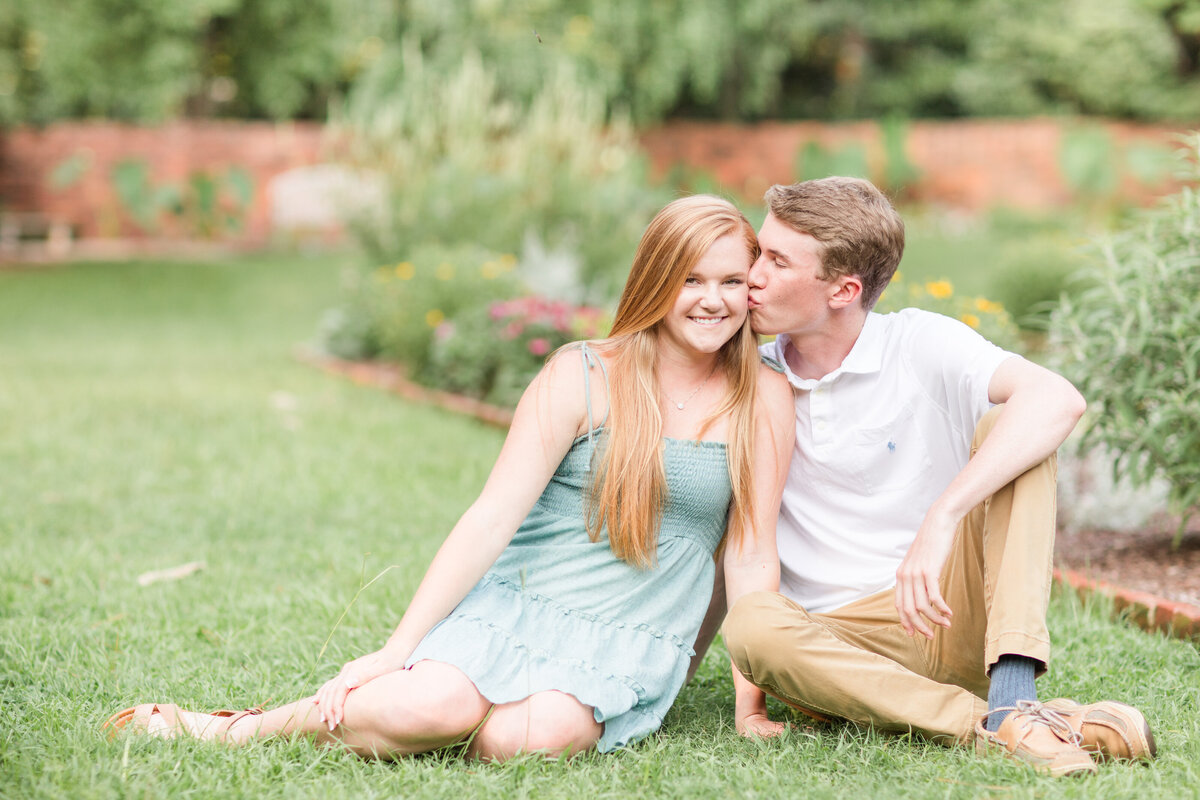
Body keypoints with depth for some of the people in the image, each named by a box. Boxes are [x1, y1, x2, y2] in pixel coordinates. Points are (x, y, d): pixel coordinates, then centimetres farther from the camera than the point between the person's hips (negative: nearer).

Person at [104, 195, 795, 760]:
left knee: (534, 736, -33)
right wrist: (397, 650, -13)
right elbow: (493, 518, -7)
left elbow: (752, 556, 5)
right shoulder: (581, 376, -2)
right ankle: (232, 731, -7)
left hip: (634, 643, 1)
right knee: (427, 706, -32)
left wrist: (750, 707, 0)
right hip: (517, 606, -1)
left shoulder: (764, 399, 3)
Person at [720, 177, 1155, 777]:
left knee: (1005, 423, -20)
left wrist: (942, 518, -34)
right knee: (752, 623, -32)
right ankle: (990, 727, -32)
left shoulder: (918, 345, -4)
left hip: (952, 619, -1)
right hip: (837, 643, 1)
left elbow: (1057, 399, -23)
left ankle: (1012, 698, -33)